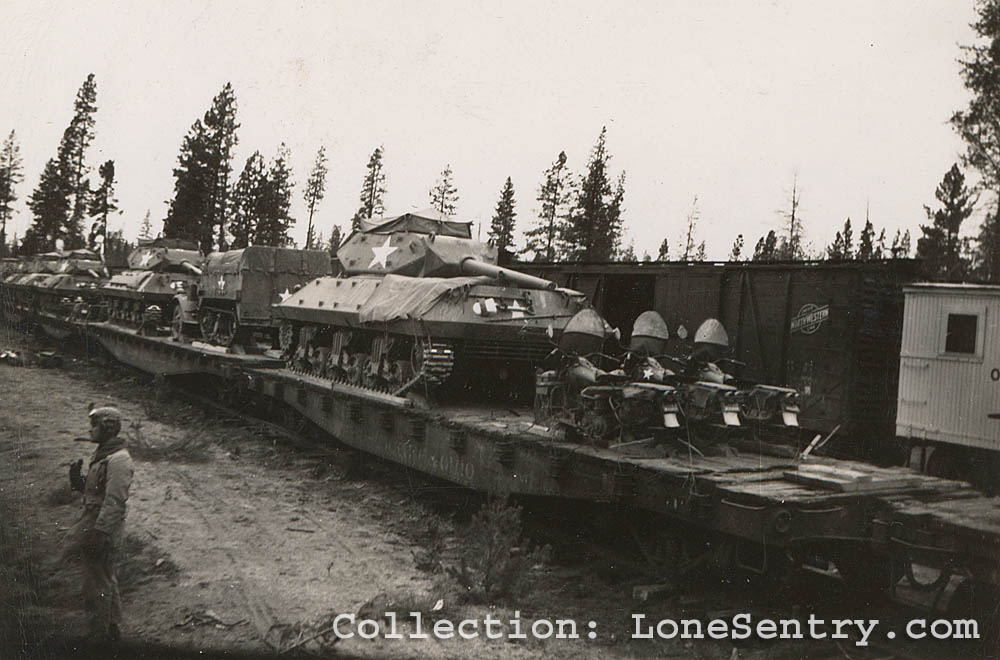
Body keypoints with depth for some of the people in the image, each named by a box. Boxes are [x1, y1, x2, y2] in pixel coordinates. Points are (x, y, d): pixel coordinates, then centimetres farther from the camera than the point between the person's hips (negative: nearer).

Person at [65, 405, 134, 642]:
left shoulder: (118, 460, -20)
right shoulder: (102, 454, 13)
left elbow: (114, 502, -24)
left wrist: (98, 534, -26)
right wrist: (77, 480, 1)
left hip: (103, 531, -11)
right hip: (93, 526, 11)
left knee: (96, 587, -3)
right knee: (106, 582, 20)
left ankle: (100, 635, 8)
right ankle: (112, 631, 32)